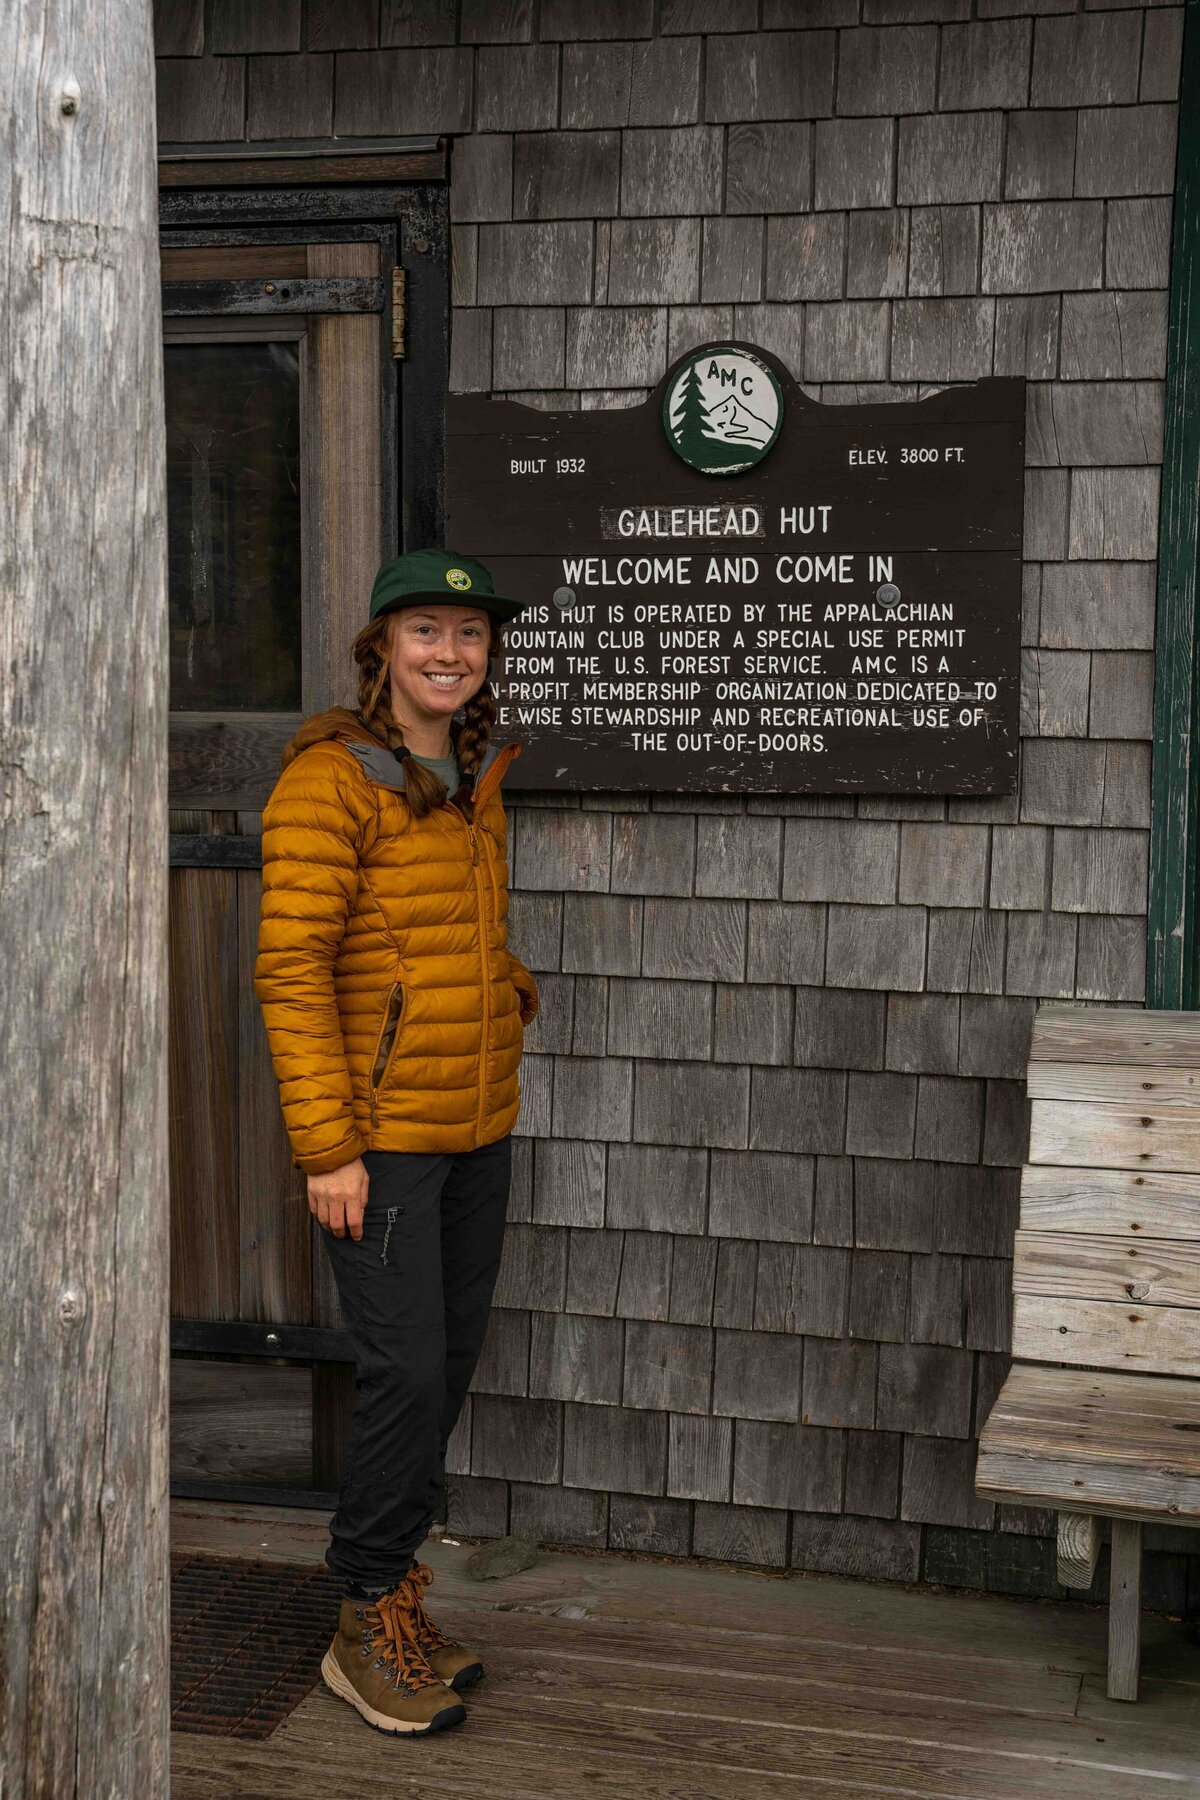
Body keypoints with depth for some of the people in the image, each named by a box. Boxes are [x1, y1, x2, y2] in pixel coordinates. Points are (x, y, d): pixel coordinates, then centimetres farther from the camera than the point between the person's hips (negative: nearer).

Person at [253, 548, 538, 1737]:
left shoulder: (479, 777, 11)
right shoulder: (331, 779, -12)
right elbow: (291, 970, -16)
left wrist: (515, 1001, 13)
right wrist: (327, 1148, -19)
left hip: (477, 1130, 8)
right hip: (377, 1137, -7)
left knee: (449, 1368, 12)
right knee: (406, 1373, -7)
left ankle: (394, 1600, 27)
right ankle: (368, 1626, 12)